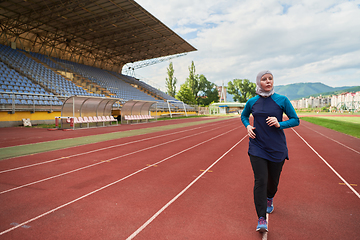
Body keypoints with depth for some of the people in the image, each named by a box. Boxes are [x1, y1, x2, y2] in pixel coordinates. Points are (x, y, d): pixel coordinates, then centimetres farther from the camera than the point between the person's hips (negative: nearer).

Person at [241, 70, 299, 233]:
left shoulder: (282, 100, -4)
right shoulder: (252, 102, 2)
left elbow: (295, 120, 1)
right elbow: (244, 116, 19)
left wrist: (280, 124, -17)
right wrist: (247, 126, -2)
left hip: (277, 148, 0)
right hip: (257, 147, 0)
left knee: (273, 179, 15)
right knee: (260, 181, -7)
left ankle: (269, 199, 49)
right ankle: (261, 219, 2)